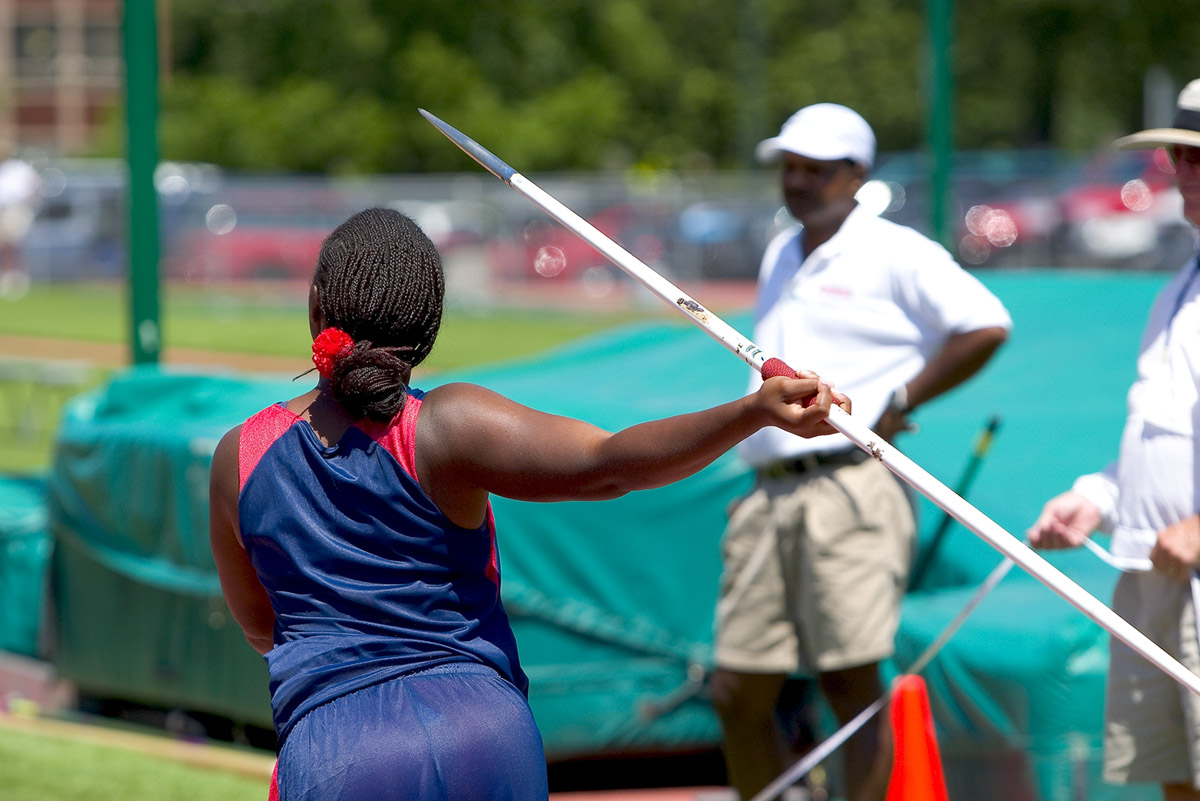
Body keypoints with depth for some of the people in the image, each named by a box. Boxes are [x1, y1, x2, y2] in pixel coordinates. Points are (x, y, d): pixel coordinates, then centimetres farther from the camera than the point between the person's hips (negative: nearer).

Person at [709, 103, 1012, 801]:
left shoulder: (893, 253, -3)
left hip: (852, 489, -7)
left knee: (853, 685, -9)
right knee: (738, 692, 4)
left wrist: (899, 403, -8)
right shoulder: (779, 257, 21)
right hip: (769, 497, 7)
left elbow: (986, 325, -11)